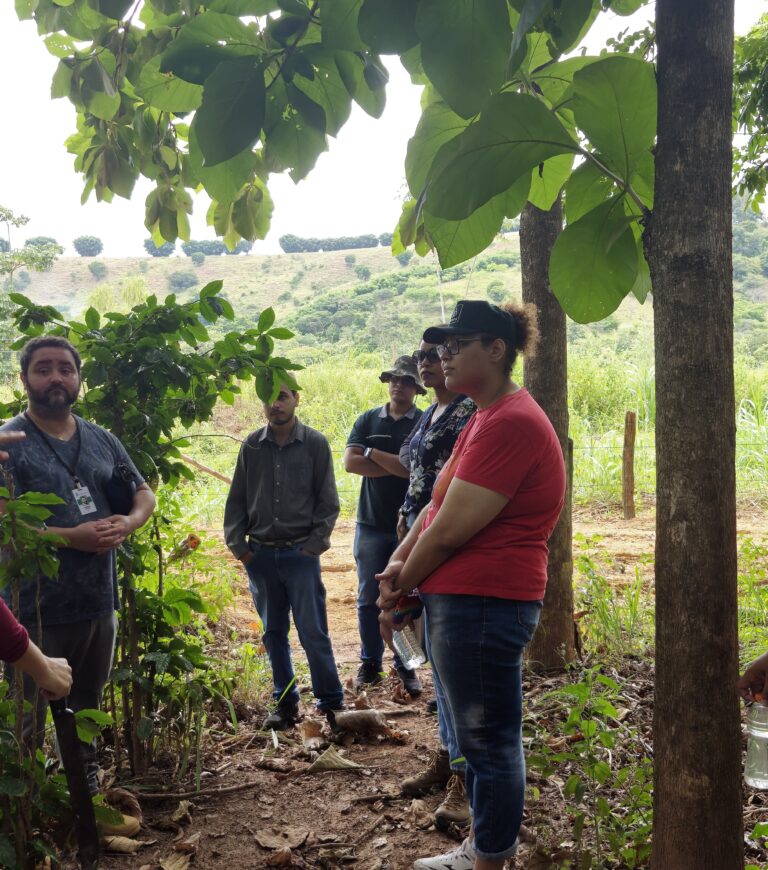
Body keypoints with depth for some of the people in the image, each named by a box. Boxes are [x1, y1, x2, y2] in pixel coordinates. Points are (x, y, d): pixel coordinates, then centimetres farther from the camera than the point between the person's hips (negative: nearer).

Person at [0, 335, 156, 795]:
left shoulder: (102, 440, 8)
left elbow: (145, 494, 13)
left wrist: (128, 523, -9)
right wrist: (73, 538, -26)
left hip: (99, 601, 6)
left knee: (88, 707, 24)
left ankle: (87, 783, 42)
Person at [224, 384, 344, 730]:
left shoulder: (315, 444, -2)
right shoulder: (251, 446, 5)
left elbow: (328, 501, 0)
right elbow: (237, 500, 9)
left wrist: (314, 544, -7)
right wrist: (237, 545, 2)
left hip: (301, 554, -3)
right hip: (260, 555, 3)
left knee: (313, 632, -1)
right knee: (274, 633, 12)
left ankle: (331, 702, 13)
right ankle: (285, 702, 24)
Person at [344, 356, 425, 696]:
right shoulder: (368, 420, 6)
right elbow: (350, 462, -7)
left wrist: (373, 454, -9)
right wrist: (399, 467, -12)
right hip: (372, 524, 2)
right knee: (369, 598, 8)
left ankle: (406, 665, 20)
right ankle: (370, 662, 24)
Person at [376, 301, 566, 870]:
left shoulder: (510, 422, -19)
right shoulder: (486, 418, 16)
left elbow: (451, 528, -21)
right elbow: (438, 503, 14)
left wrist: (402, 586, -6)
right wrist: (399, 562, 0)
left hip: (483, 604, -11)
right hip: (462, 602, 11)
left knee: (489, 740, 4)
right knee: (476, 734, 22)